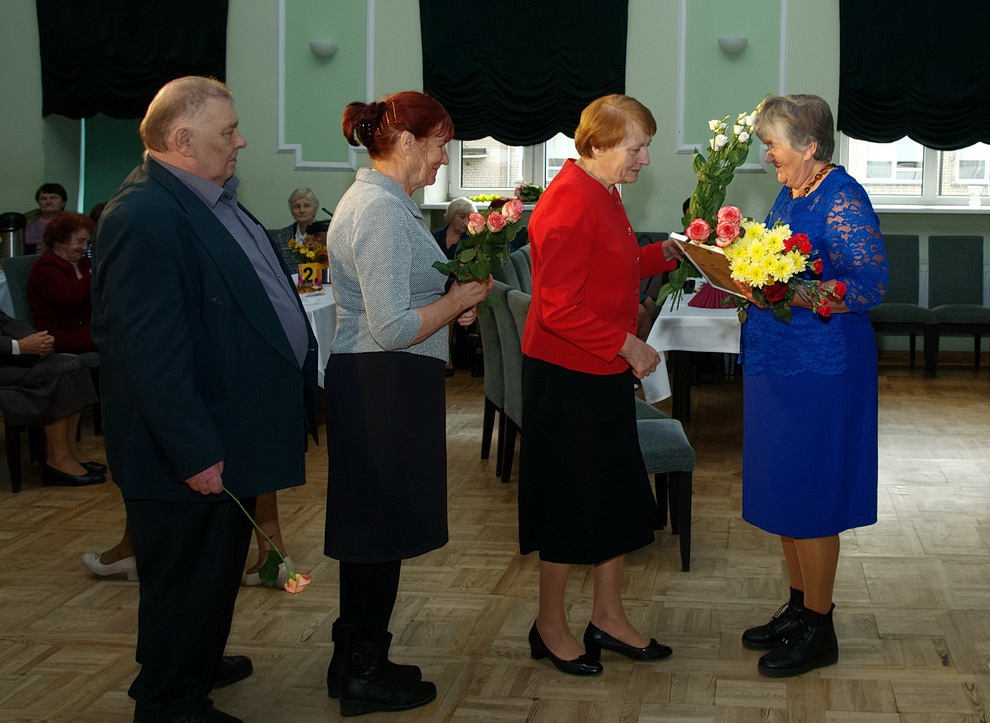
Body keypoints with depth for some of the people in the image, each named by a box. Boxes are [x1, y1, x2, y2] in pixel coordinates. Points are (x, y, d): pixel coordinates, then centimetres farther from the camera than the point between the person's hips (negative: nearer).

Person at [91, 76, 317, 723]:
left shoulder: (215, 203, 11)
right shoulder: (144, 217, -23)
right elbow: (150, 349, -26)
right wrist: (194, 452, -25)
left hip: (230, 438, 10)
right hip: (194, 451, -10)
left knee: (219, 567, 25)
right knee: (187, 579, 6)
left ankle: (199, 663, 44)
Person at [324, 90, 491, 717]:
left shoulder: (380, 200, 15)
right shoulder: (382, 210, -18)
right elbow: (394, 328, -23)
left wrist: (450, 305, 11)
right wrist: (459, 300, -9)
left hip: (370, 384, 11)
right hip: (385, 387, -11)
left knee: (372, 527, 17)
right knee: (382, 529, 0)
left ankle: (357, 660, 28)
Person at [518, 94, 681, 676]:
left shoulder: (603, 193, 11)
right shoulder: (569, 202, -21)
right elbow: (559, 307, -24)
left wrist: (665, 253, 9)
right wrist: (626, 344, -21)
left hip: (604, 371, 10)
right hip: (567, 376, -10)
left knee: (618, 494, 15)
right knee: (571, 500, 2)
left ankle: (609, 619, 28)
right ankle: (551, 627, 19)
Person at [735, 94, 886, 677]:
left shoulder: (844, 199, -16)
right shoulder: (790, 195, 12)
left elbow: (870, 285, -23)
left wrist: (791, 294, -30)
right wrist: (746, 280, 4)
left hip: (822, 370, -9)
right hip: (778, 364, 9)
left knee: (809, 496, -1)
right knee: (783, 488, 16)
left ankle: (819, 631, 12)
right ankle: (799, 607, 30)